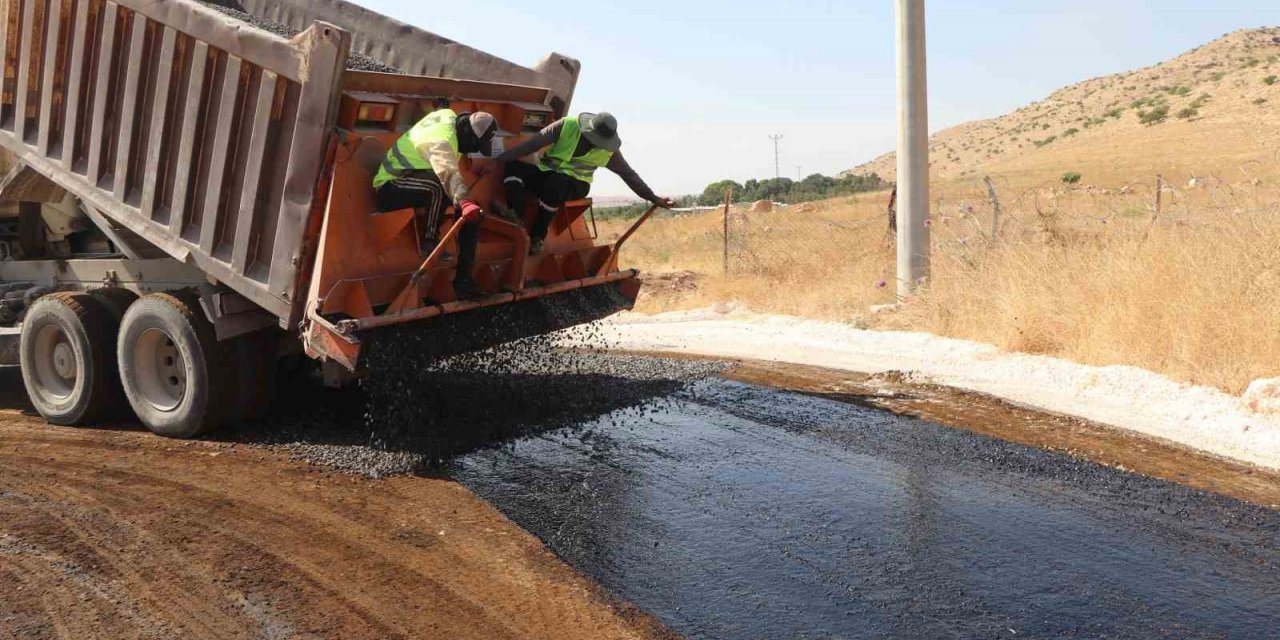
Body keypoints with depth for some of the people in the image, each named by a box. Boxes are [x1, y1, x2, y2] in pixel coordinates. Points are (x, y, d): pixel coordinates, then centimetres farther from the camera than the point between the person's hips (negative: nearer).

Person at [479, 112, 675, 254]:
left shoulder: (608, 151, -7)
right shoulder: (567, 126, -13)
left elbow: (629, 175, 4)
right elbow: (531, 144, -15)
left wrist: (654, 199, 2)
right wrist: (496, 162, -19)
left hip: (574, 185, -1)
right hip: (546, 174, 1)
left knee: (554, 184, -39)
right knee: (512, 167, -27)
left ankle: (538, 236, -25)